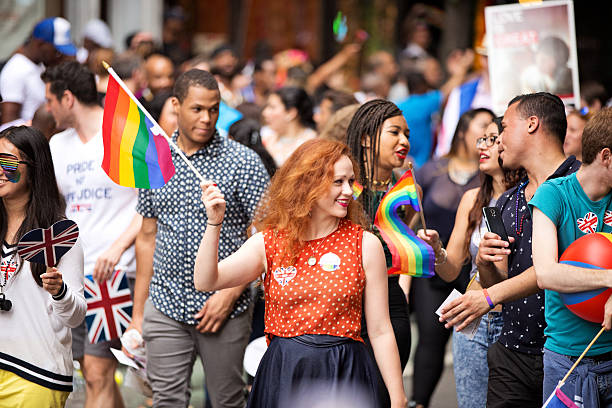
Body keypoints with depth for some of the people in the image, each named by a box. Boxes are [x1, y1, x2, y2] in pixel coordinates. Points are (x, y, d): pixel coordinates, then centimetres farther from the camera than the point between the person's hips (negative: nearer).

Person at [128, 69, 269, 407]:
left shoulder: (243, 162, -5)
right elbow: (147, 238, 13)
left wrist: (230, 294, -15)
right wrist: (138, 312, 12)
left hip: (224, 308, -3)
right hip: (165, 307, 3)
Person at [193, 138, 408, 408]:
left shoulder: (365, 245, -1)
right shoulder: (269, 243, 2)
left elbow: (380, 332, -1)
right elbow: (205, 282, -7)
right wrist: (214, 224, -19)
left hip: (345, 376, -1)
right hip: (283, 375, 1)